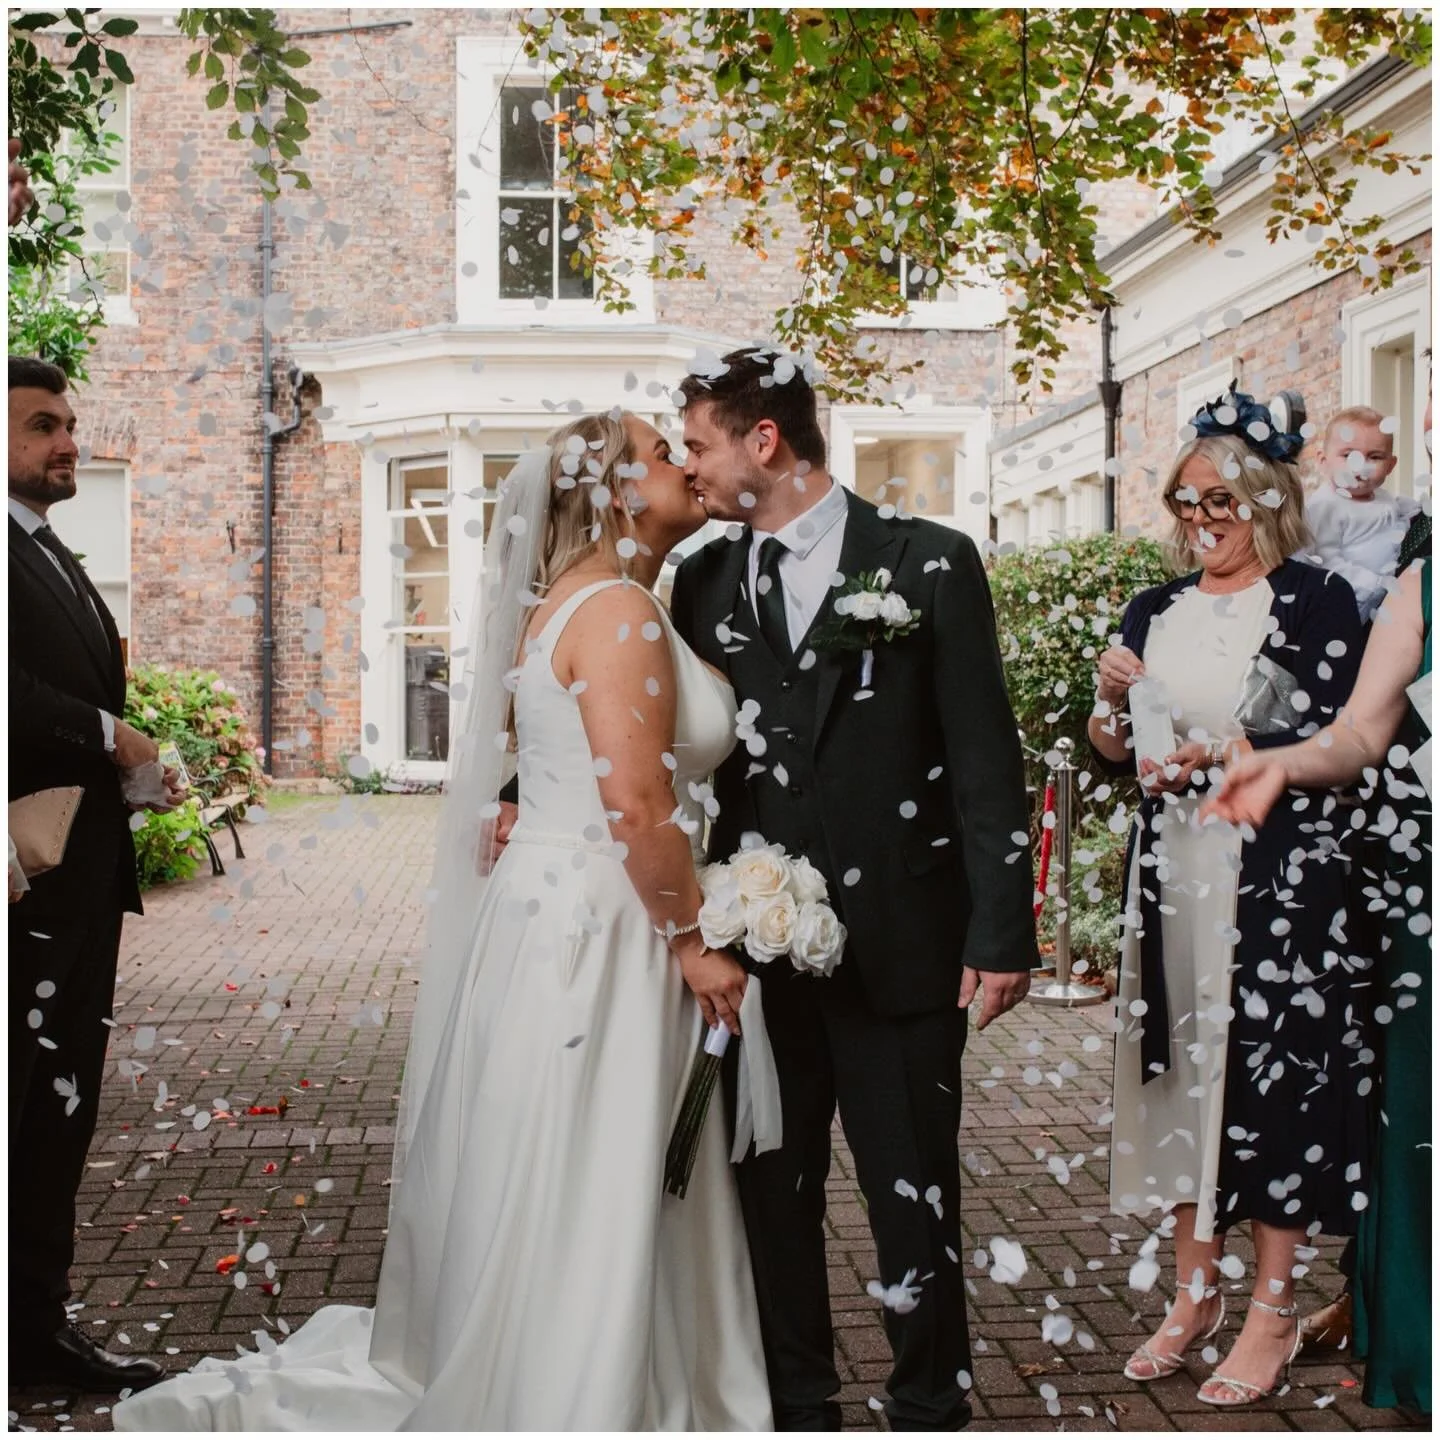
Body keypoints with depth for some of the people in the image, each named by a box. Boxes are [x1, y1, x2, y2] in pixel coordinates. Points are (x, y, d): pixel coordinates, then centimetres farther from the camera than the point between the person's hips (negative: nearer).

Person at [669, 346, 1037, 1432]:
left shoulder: (930, 564, -3)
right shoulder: (705, 581, 8)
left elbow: (986, 760, -5)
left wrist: (1002, 933, -9)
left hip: (901, 944, -3)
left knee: (914, 1193, 6)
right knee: (772, 1189, 13)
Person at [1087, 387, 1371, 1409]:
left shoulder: (1317, 601, -4)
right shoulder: (1156, 611, 11)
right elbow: (1112, 753, 12)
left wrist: (1213, 751, -22)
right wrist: (1113, 704, -9)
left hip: (1278, 876, -5)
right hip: (1171, 872, 5)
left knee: (1271, 1072, -1)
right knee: (1179, 1066, 8)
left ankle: (1276, 1311, 11)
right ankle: (1196, 1291, 21)